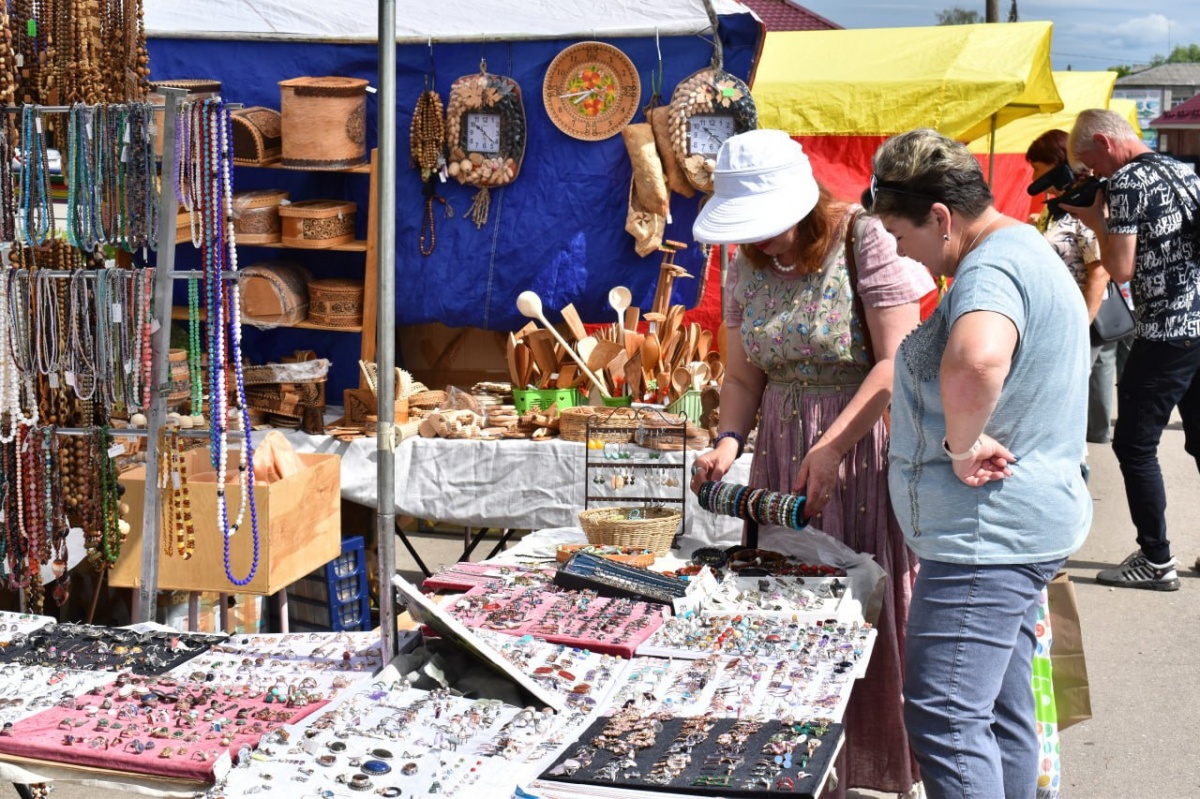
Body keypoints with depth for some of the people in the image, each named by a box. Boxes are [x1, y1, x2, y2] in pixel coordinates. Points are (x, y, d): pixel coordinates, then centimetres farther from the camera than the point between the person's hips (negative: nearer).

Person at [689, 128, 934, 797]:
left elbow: (897, 362, -15)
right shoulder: (747, 265, 6)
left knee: (872, 613, -1)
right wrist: (730, 439, -9)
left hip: (868, 443, -5)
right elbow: (744, 377, 10)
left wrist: (832, 448, -21)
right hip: (783, 454, 5)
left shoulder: (865, 239, -12)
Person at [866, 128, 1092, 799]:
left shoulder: (989, 269, -20)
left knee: (942, 718, -10)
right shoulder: (1026, 250, 15)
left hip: (988, 535, -11)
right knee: (1001, 712, 17)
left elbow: (975, 362, -43)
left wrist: (960, 445, -28)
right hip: (1020, 526, 11)